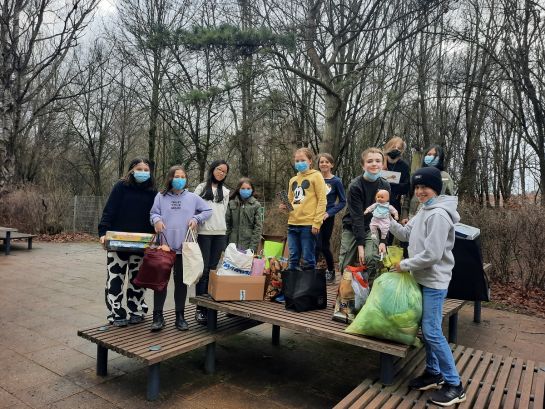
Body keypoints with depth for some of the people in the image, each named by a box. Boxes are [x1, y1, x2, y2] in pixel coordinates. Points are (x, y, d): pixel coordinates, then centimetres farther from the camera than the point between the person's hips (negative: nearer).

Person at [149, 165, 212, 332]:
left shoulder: (193, 197, 7)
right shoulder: (161, 197, 8)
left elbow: (208, 211, 11)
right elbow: (153, 213, 7)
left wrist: (196, 219, -5)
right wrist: (157, 220, -14)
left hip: (184, 246, 0)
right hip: (164, 245, 0)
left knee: (181, 281, 8)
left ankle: (180, 316, 19)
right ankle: (158, 316, 12)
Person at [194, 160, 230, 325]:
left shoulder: (225, 191, 17)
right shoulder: (201, 188, 9)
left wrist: (221, 227, 10)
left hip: (220, 233, 3)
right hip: (204, 232, -3)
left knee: (213, 269, 3)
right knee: (203, 270, -4)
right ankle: (200, 309, 1)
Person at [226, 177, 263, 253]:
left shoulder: (256, 205, 0)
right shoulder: (232, 203, 5)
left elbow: (258, 227, -3)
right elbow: (227, 223, 6)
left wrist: (253, 247, -9)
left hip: (248, 245, -2)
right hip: (233, 243, 2)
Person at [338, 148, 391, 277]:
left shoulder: (385, 186, -6)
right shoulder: (355, 186, -16)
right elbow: (357, 216, -18)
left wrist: (383, 241, -12)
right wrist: (360, 244, -21)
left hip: (373, 229, 1)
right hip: (352, 228, -1)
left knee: (371, 258, -23)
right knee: (345, 265, -1)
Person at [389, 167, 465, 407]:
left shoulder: (438, 215, -21)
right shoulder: (424, 211, 10)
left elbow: (432, 254, -25)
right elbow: (407, 234, 13)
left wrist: (404, 265, -13)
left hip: (434, 281, -9)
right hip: (423, 279, 9)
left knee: (432, 331, -4)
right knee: (427, 329, 16)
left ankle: (454, 385, 11)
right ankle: (433, 373, 31)